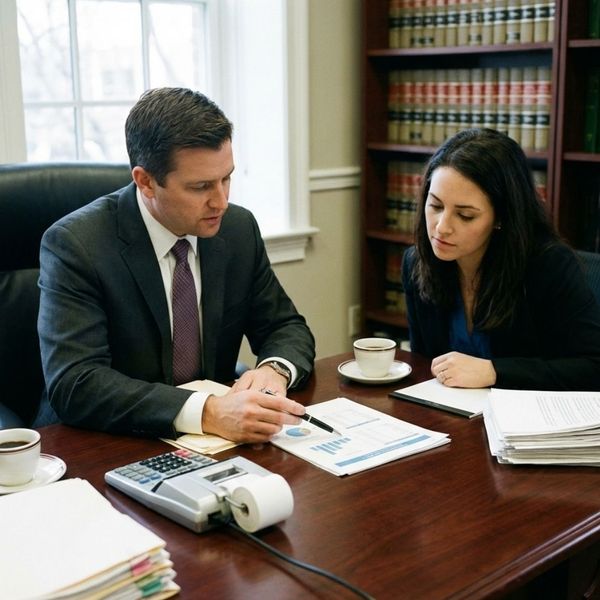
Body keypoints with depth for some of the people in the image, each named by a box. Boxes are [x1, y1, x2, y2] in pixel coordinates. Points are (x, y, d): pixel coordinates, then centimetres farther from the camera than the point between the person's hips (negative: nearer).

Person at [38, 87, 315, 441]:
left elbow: (288, 329, 7)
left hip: (216, 450, 3)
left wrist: (274, 370, -16)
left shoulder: (240, 228, -1)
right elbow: (74, 384, -24)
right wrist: (206, 412, -35)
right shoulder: (75, 244, -15)